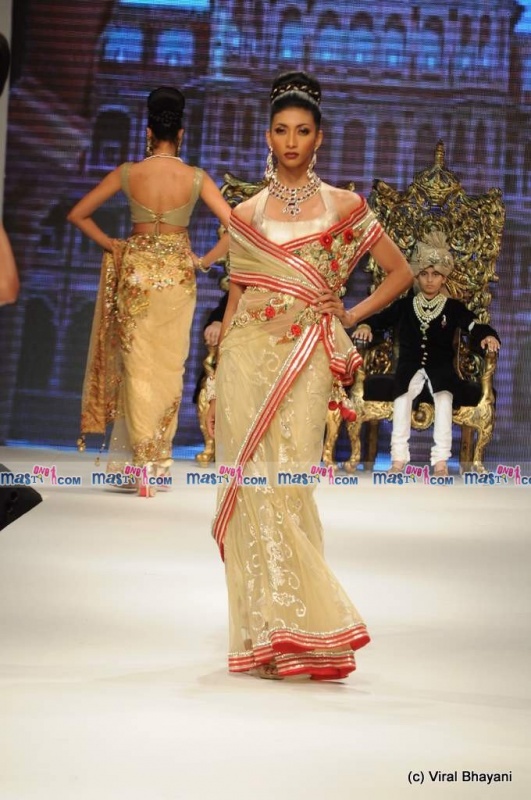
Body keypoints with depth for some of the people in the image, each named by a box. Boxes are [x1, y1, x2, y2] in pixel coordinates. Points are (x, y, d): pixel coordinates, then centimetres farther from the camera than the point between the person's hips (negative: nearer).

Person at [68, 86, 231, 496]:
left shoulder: (128, 173, -4)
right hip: (177, 274, -1)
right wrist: (204, 261, -2)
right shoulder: (196, 178, -7)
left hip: (136, 271, 1)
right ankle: (156, 461, 11)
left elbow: (78, 214, 1)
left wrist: (110, 244, 8)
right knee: (168, 368, 7)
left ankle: (135, 458, 8)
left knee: (137, 365, 8)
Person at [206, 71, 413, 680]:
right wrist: (214, 386, 9)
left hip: (306, 361, -1)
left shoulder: (344, 207, 7)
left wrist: (350, 316, 3)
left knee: (288, 487, -7)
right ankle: (264, 636, 6)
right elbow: (235, 299, 12)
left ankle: (296, 635, 5)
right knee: (250, 487, -3)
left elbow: (400, 272, 13)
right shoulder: (246, 215, 10)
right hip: (246, 359, 2)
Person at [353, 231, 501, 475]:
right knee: (403, 394, -34)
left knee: (444, 395, -34)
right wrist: (366, 325, -15)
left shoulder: (453, 307, 9)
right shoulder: (405, 305, 13)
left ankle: (441, 460, -35)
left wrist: (487, 335, -27)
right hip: (410, 365, 1)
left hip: (441, 366, 0)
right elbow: (381, 317, 9)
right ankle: (398, 457, -32)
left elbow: (473, 325, -4)